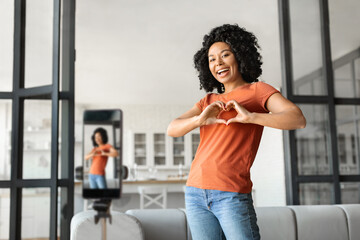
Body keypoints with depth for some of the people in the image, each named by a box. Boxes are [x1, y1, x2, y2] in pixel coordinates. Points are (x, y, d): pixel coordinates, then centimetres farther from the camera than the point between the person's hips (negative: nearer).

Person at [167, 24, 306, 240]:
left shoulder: (257, 91, 6)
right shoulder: (208, 101, 20)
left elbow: (298, 119, -9)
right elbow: (172, 129, 7)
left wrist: (250, 117, -21)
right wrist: (200, 119, -13)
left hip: (231, 195, -5)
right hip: (196, 194, 5)